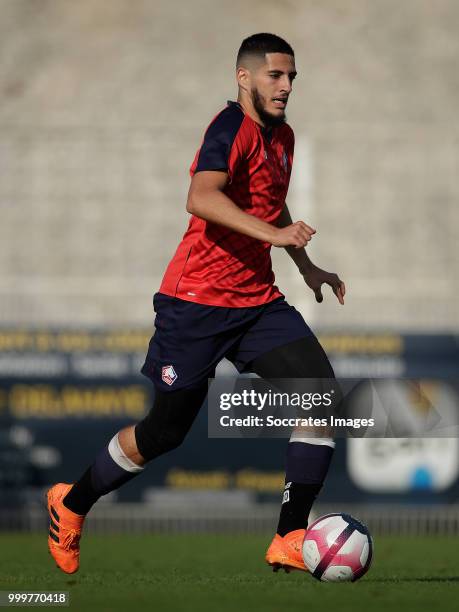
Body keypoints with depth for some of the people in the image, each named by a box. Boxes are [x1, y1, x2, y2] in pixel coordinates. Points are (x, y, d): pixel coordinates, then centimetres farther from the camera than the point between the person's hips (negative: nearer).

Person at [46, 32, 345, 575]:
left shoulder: (282, 136, 13)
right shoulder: (233, 128, -15)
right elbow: (201, 198, -34)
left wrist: (306, 267, 30)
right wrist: (271, 233, -44)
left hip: (258, 301, 7)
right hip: (198, 301, -7)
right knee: (166, 431, 1)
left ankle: (290, 540, -11)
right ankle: (71, 504, 27)